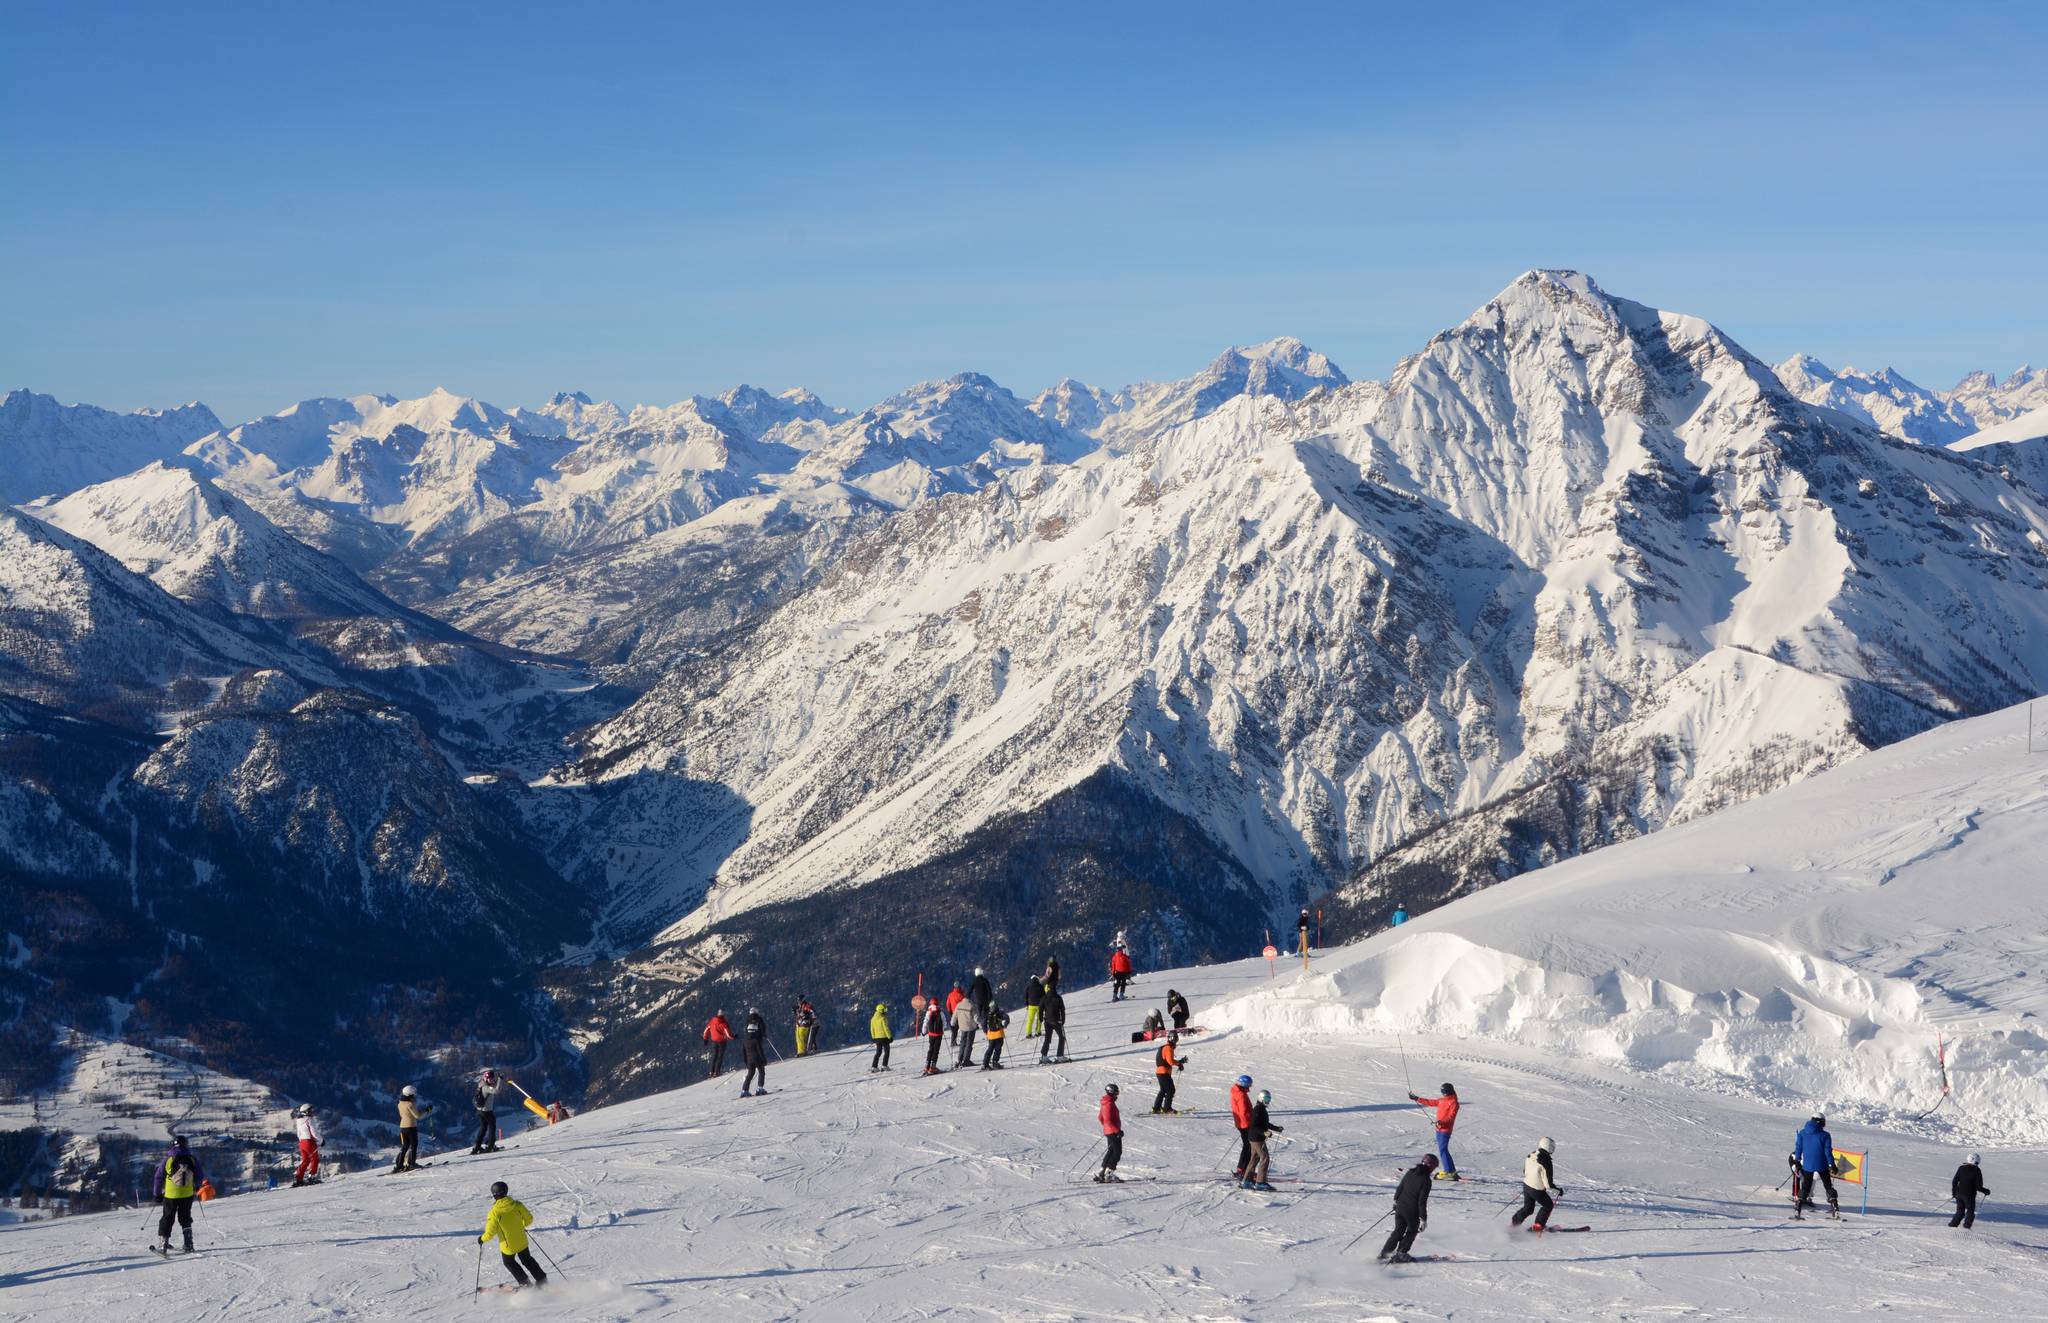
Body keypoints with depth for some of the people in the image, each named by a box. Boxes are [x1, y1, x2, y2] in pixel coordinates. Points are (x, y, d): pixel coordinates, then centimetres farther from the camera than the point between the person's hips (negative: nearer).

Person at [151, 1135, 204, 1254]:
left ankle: (162, 1243, 8)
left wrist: (157, 1194, 9)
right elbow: (199, 1177, 5)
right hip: (188, 1195, 2)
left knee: (167, 1219, 11)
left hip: (171, 1195, -2)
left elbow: (159, 1177, -2)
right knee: (185, 1218, 15)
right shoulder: (192, 1159, -3)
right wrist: (196, 1189, 25)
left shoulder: (168, 1159, -7)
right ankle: (188, 1243, 8)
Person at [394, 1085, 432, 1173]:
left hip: (402, 1126, 8)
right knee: (413, 1145, 3)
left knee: (404, 1146, 14)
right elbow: (417, 1115, -17)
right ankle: (411, 1163, -3)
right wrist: (427, 1111, -8)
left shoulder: (400, 1104, 6)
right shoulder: (410, 1104, -18)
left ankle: (399, 1165, 12)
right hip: (411, 1126, -8)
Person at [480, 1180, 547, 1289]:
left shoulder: (495, 1212, -25)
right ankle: (542, 1280, 28)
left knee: (509, 1263, 26)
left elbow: (490, 1232, -19)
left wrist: (482, 1239, 2)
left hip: (508, 1246, -3)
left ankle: (525, 1283, 26)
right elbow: (529, 1219, -2)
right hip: (522, 1242, 3)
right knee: (527, 1260, 27)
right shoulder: (517, 1205, -14)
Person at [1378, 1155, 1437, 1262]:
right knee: (1412, 1232, 17)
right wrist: (1423, 1218, -14)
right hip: (1412, 1212, -6)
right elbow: (1422, 1201, -18)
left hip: (1400, 1208, 6)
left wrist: (1396, 1200, 27)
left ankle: (1385, 1252, 18)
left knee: (1398, 1231, 19)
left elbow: (1399, 1188, 10)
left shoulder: (1410, 1173, 1)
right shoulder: (1426, 1180, -18)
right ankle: (1401, 1253, 14)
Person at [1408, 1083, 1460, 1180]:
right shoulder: (1442, 1100, 15)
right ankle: (1451, 1170, 16)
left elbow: (1451, 1116, -21)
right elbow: (1430, 1102, 25)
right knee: (1442, 1149, 11)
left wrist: (1442, 1121, -36)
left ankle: (1449, 1172, -11)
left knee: (1442, 1150, -12)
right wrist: (1417, 1099, 27)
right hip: (1439, 1128, 9)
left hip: (1445, 1129, -9)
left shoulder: (1453, 1102, -11)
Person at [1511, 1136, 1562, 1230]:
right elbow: (1548, 1183, -22)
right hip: (1537, 1190, -6)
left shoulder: (1530, 1156, -5)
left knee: (1528, 1208, 26)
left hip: (1526, 1185, 6)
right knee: (1548, 1205, 20)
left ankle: (1513, 1221, 25)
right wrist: (1558, 1191, -7)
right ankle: (1538, 1225, 22)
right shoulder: (1546, 1162, -25)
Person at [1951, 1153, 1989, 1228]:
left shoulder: (1961, 1168, 4)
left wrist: (1954, 1193, 18)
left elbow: (1954, 1181, 6)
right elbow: (1978, 1187, -10)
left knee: (1960, 1212, 17)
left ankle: (1953, 1225, 9)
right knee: (1970, 1211, 11)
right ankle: (1966, 1226, -3)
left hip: (1959, 1194, 4)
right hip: (1970, 1195, -4)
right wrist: (1986, 1191, 9)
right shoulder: (1977, 1170, -9)